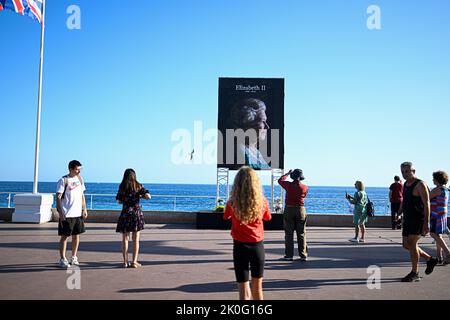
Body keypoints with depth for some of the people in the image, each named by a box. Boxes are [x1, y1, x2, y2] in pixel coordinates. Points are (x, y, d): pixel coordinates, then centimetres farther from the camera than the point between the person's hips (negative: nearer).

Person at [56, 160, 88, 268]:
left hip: (78, 213, 6)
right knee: (64, 236, 1)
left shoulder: (80, 179, 10)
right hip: (66, 214, -6)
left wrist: (84, 209, 10)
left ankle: (74, 258, 23)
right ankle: (62, 259, 10)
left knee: (76, 235, 11)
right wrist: (60, 212, -16)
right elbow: (58, 197, -10)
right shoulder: (63, 180, -9)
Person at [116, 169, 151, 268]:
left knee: (125, 239, 9)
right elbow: (148, 197, -9)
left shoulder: (122, 187, 1)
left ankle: (125, 262, 9)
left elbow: (119, 201, 7)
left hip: (125, 214, 0)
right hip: (137, 213, 0)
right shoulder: (139, 186, 0)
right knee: (136, 240, 6)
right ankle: (134, 261, 6)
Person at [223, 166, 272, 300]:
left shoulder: (232, 203, -11)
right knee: (257, 288, 20)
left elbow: (226, 217, 12)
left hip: (240, 246, -1)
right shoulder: (263, 202, -8)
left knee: (244, 291, 4)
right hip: (257, 246, 2)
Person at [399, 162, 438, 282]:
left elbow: (426, 204, -17)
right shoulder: (405, 184, 13)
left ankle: (415, 273, -2)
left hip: (419, 219, -9)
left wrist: (426, 223, -23)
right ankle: (430, 260, 29)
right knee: (407, 245, 9)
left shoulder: (420, 185, -12)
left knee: (411, 243, -13)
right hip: (408, 220, 9)